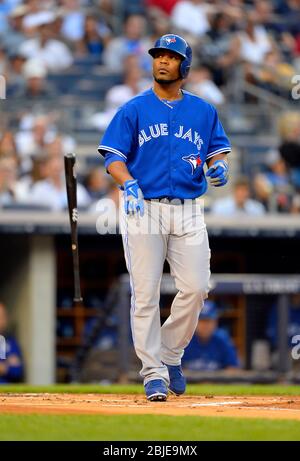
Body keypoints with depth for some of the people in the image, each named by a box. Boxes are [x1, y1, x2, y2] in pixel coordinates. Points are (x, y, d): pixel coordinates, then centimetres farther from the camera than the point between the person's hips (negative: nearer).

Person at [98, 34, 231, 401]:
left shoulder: (203, 111, 12)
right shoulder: (133, 110, 3)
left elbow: (218, 149, 16)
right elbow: (113, 156, -1)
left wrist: (219, 166, -8)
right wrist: (128, 184, -21)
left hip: (188, 211, 2)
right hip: (143, 207, -2)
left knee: (195, 288, -7)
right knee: (145, 294, -6)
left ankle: (170, 354, 15)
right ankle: (153, 372, 0)